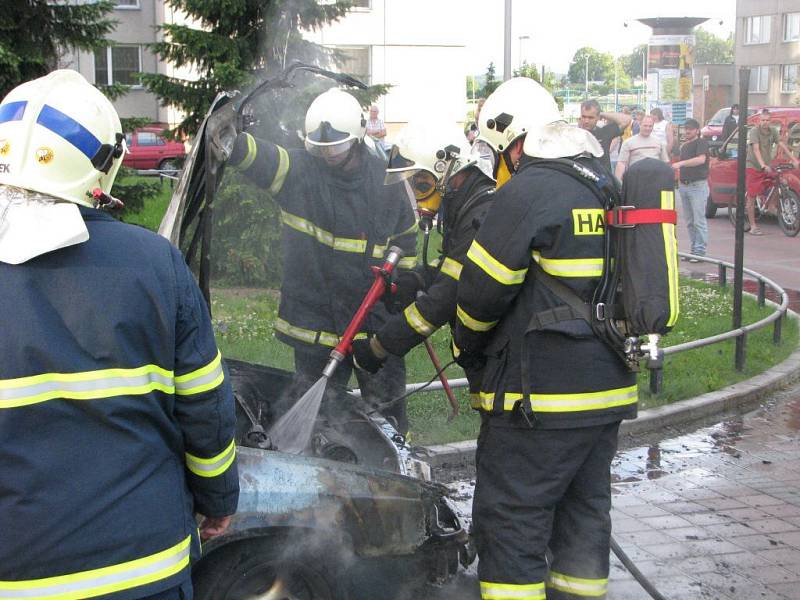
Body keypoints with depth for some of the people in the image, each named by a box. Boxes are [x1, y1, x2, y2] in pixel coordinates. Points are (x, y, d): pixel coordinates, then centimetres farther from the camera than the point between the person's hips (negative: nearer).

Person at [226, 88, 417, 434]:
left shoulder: (388, 181, 0)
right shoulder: (298, 172, -5)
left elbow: (405, 238, 12)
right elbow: (255, 155, -23)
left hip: (378, 322, 1)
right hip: (314, 323, 0)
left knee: (388, 410, 11)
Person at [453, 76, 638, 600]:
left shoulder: (527, 190, -13)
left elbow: (483, 288, -11)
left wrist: (468, 345, 7)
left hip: (543, 396, -8)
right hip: (610, 386, 9)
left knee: (511, 520, -1)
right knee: (585, 511, 17)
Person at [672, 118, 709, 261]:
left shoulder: (701, 143, -6)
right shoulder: (684, 146, 20)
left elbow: (701, 159, -24)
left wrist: (680, 163, -30)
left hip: (698, 185, -8)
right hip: (684, 185, 8)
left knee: (699, 221, -8)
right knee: (689, 221, 10)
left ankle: (700, 250, -7)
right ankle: (694, 248, 16)